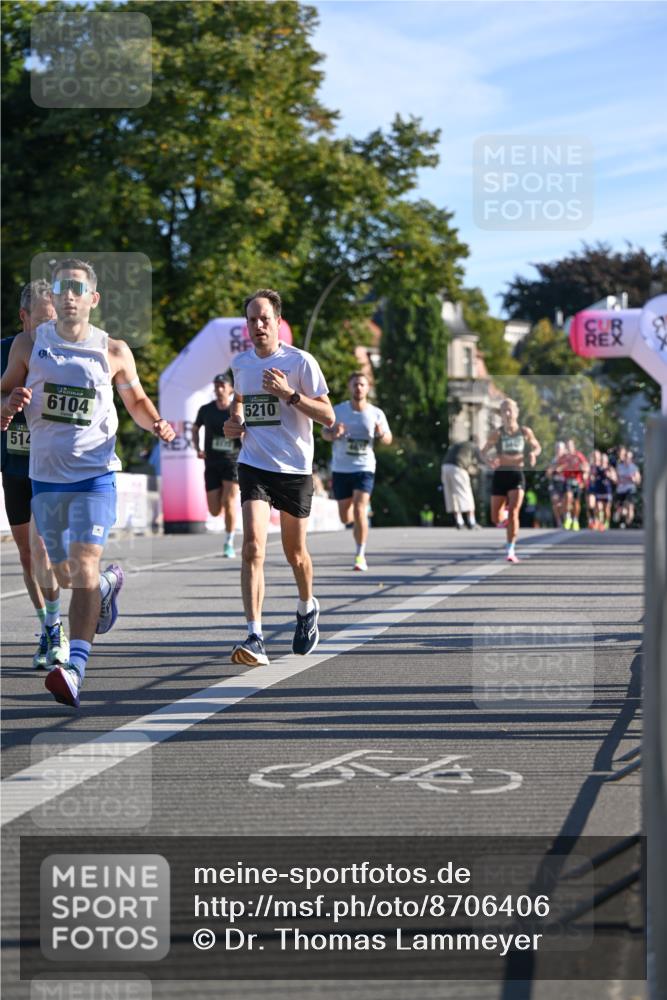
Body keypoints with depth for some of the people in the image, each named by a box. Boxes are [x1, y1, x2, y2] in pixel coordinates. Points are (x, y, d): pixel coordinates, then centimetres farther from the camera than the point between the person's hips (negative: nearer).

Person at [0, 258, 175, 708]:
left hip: (95, 473, -3)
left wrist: (156, 423, -7)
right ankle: (109, 583, 48)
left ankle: (75, 667, -27)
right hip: (45, 474, 3)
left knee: (84, 563, -19)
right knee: (64, 573, 13)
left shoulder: (114, 351, 0)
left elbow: (136, 400, 14)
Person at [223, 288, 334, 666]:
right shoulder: (241, 362, 6)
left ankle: (308, 608, 44)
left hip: (295, 468, -2)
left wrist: (290, 394, -21)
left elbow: (328, 416, -8)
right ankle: (255, 638, -21)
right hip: (254, 465, 2)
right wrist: (235, 422, 8)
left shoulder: (300, 361, -8)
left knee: (295, 553, 12)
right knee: (253, 547, -16)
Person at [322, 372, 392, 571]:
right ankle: (359, 518, 46)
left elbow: (388, 440, 7)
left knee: (359, 511, -17)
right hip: (340, 469, 2)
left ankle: (360, 555, -6)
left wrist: (381, 433, -17)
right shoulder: (338, 411, -1)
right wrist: (333, 433, -17)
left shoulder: (376, 414, -1)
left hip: (364, 468, -2)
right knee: (345, 517, 8)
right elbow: (324, 432, 7)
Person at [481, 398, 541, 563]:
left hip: (517, 475, 0)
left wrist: (533, 453, -7)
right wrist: (489, 461, -25)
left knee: (513, 512, -16)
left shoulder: (525, 432, 2)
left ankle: (510, 550, -9)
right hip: (500, 475, 0)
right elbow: (483, 452, -3)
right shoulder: (498, 434, -4)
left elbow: (537, 447, 16)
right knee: (496, 518, 1)